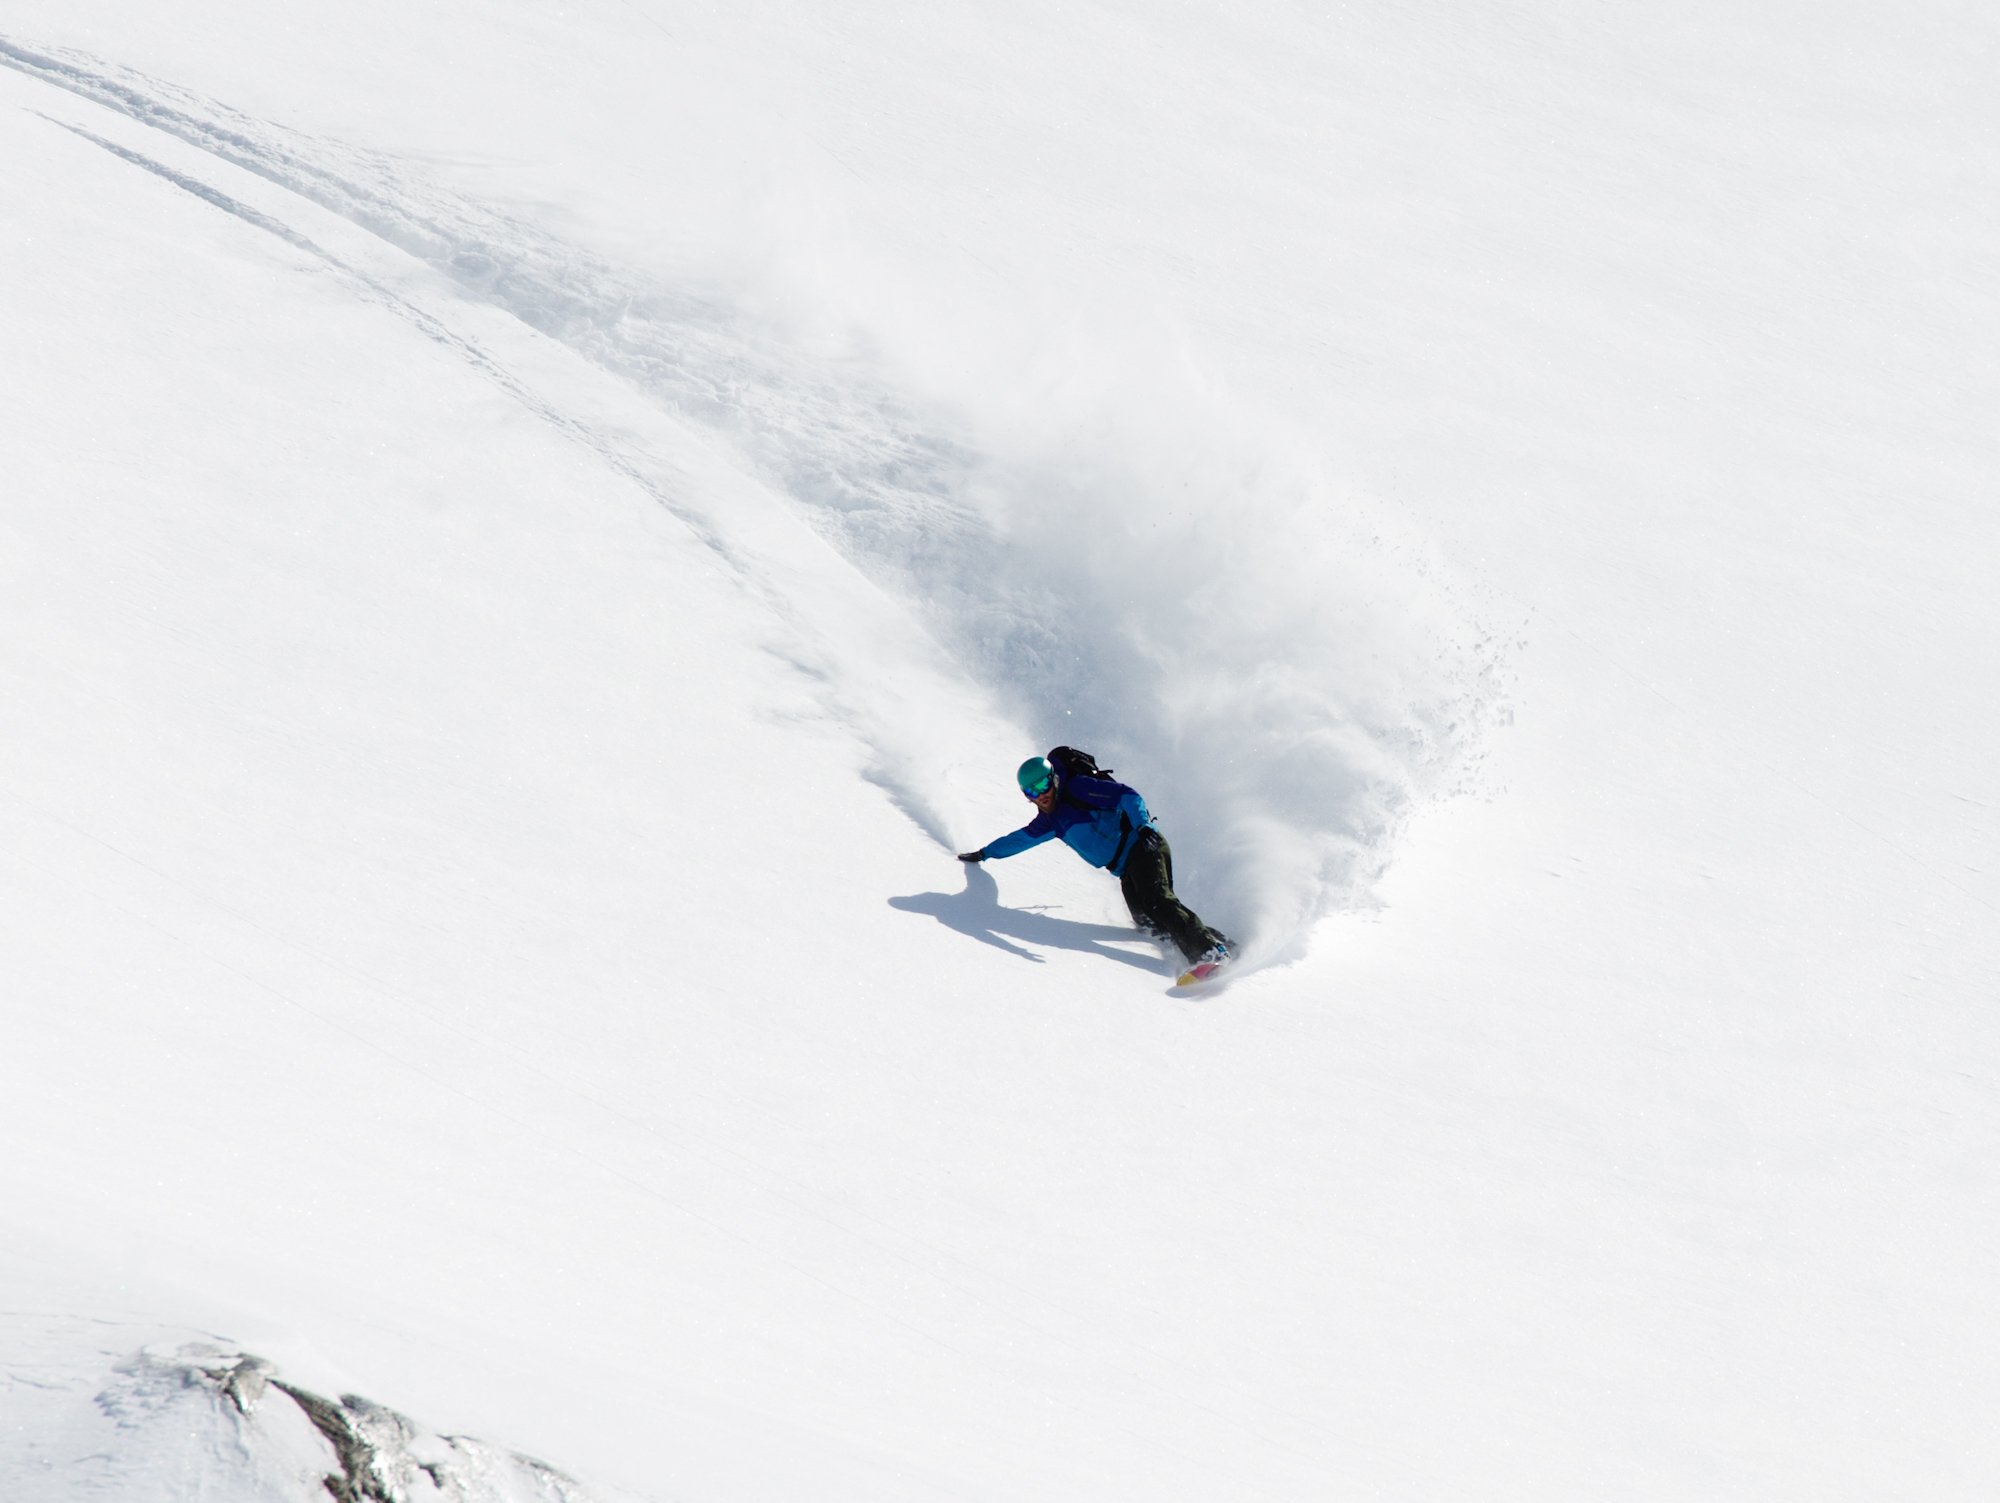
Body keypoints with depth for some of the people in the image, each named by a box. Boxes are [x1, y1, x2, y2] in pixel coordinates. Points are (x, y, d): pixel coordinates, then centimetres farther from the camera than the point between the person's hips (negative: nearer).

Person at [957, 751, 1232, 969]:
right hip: (1126, 868, 8)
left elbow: (1127, 795, -15)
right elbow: (1021, 838, 34)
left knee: (1156, 900, -28)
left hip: (1141, 847, -8)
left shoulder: (1079, 789, -8)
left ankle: (1210, 948, -39)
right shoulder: (1050, 819, 16)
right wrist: (985, 853, 39)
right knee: (1145, 919, -12)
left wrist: (1142, 824, -31)